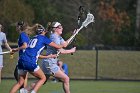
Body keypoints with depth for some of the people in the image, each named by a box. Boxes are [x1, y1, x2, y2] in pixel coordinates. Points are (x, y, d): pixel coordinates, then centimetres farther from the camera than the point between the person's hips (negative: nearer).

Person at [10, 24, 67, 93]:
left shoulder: (33, 38, 26)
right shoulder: (43, 38, 7)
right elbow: (57, 46, 13)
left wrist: (48, 56, 37)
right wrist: (63, 45, 33)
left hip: (21, 60, 7)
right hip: (30, 63, -7)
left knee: (20, 82, 16)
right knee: (43, 78, 11)